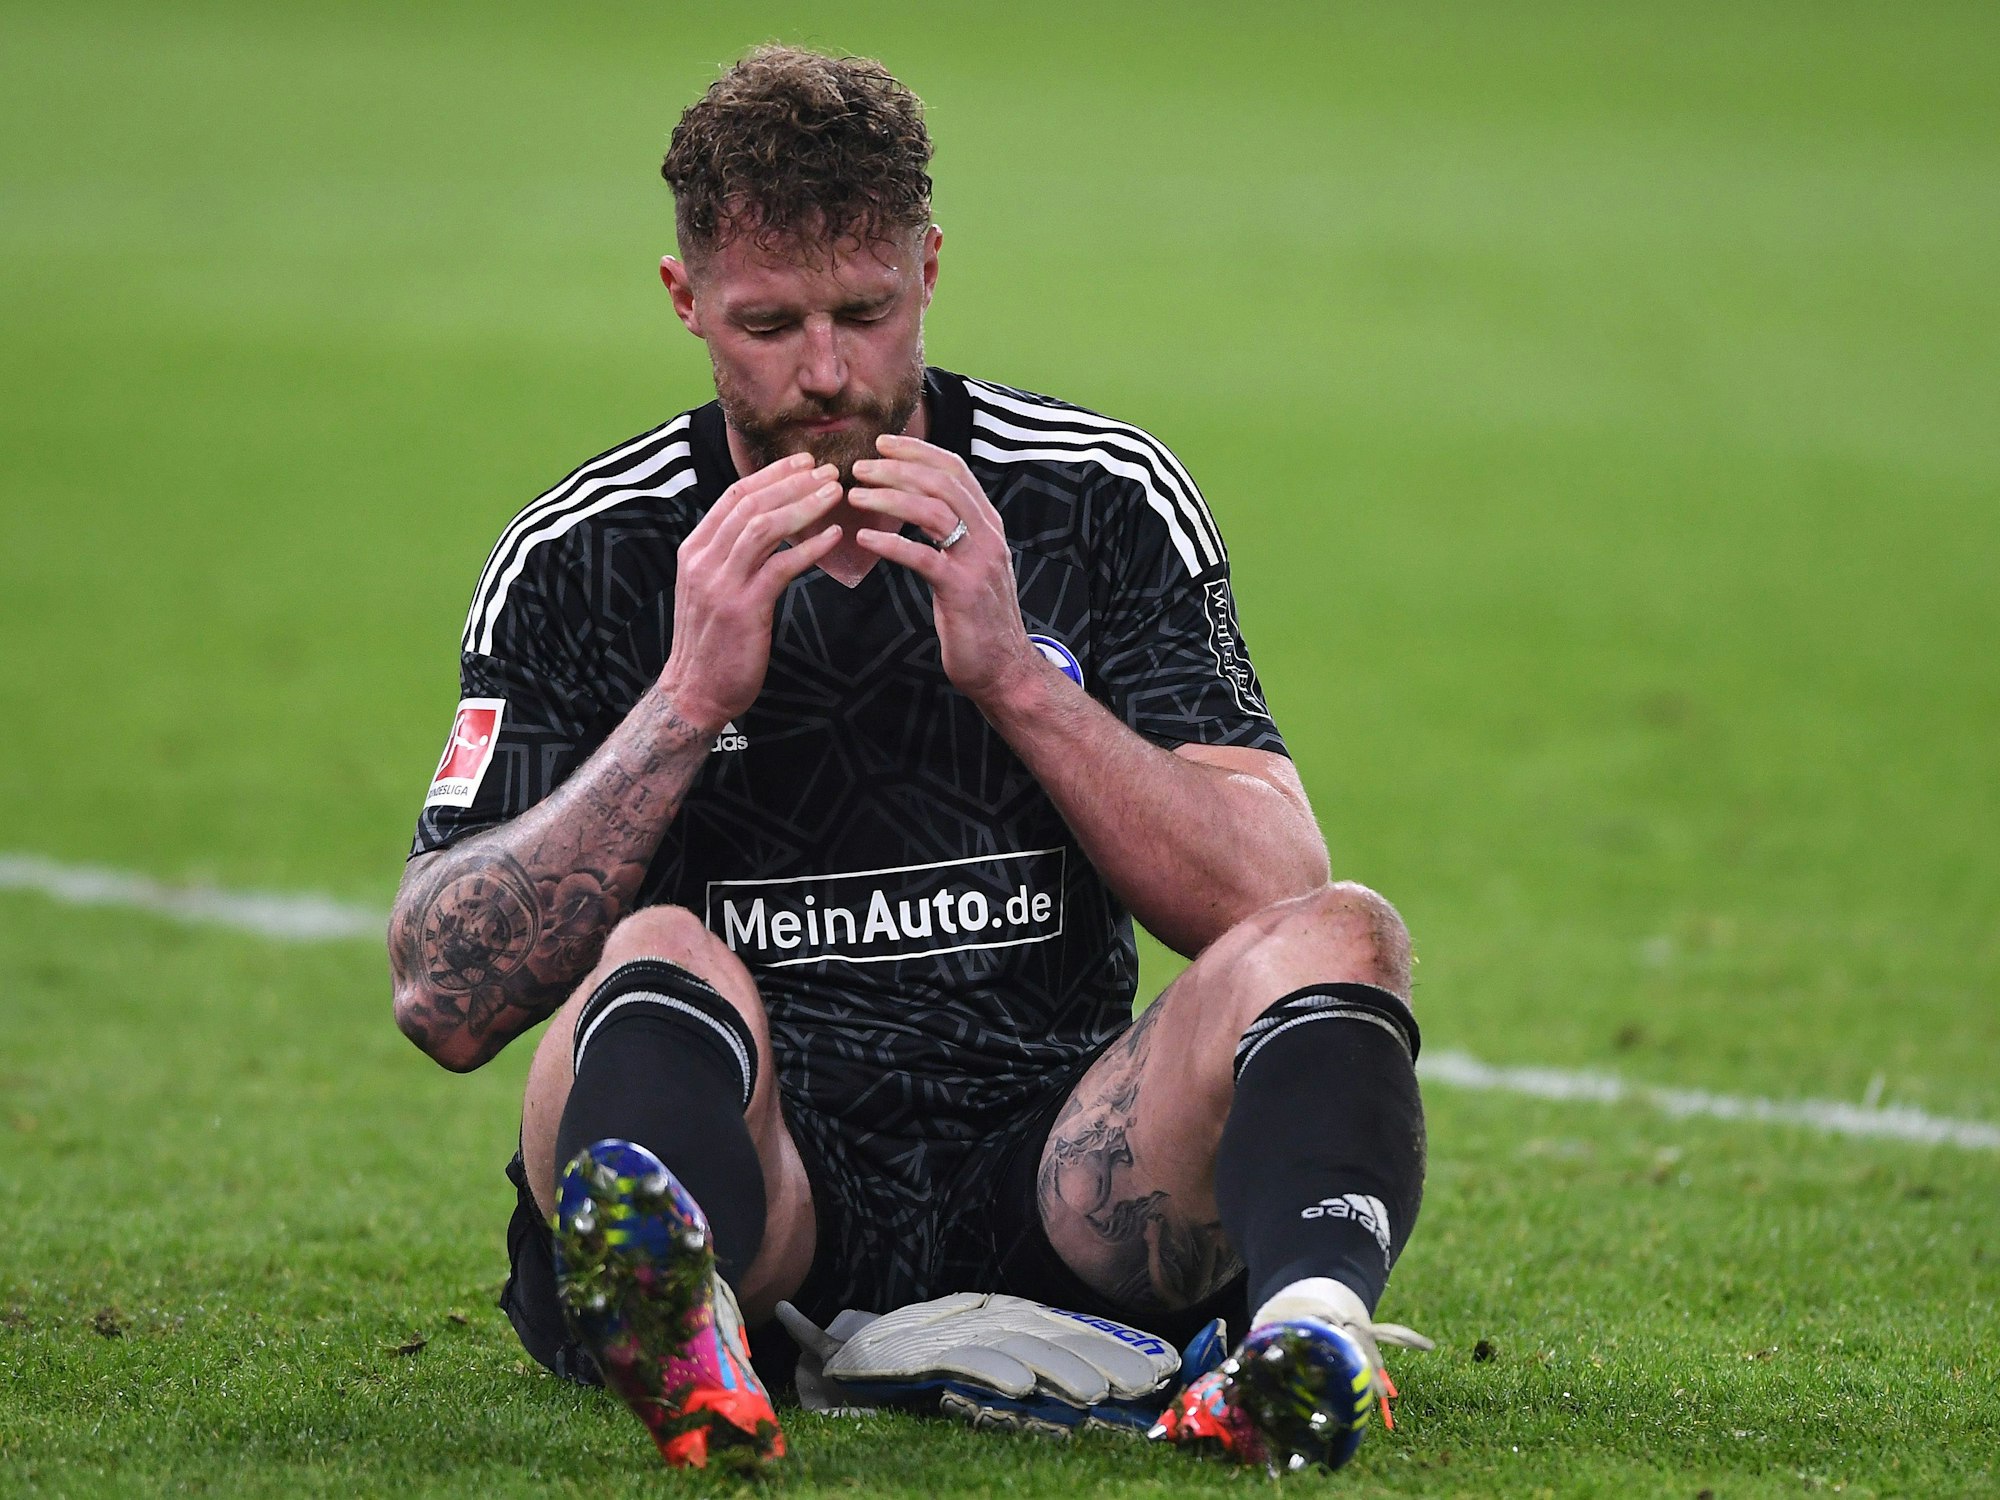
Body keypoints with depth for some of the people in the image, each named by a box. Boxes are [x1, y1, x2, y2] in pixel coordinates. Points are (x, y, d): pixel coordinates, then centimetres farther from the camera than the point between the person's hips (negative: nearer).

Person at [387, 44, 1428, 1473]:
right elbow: (447, 999, -6)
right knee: (658, 964, -31)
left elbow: (1274, 894, -3)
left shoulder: (1105, 498, 7)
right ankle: (673, 1318, -64)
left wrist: (1012, 671, -14)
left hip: (1049, 1188, 2)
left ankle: (1312, 1321, -52)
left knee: (1341, 938, -21)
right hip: (751, 1190, -2)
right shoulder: (581, 560, 4)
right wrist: (689, 698, -14)